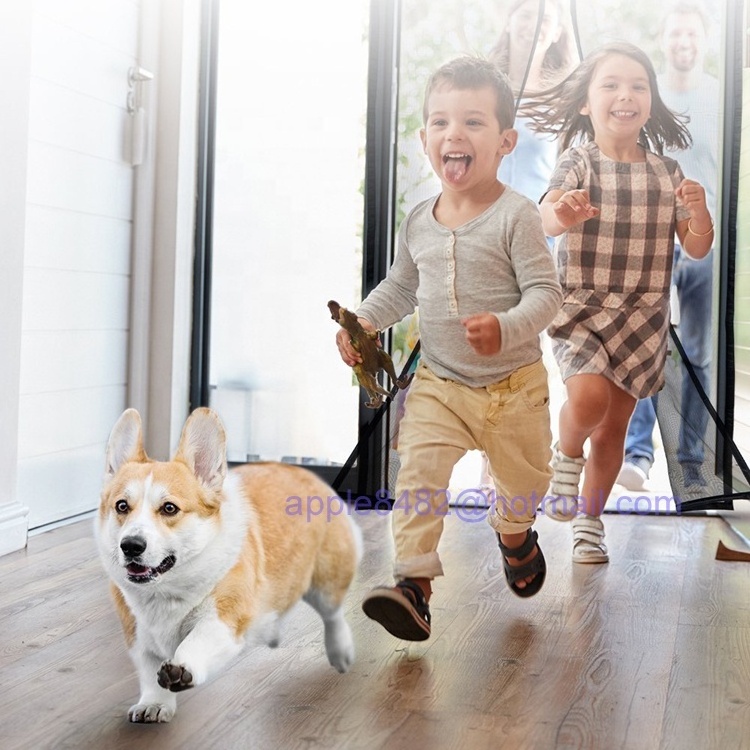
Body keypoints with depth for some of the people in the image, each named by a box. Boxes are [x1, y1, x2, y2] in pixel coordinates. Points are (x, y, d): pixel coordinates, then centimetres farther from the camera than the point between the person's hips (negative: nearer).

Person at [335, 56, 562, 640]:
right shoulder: (419, 222, 1)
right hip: (438, 383, 3)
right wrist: (364, 320, 1)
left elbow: (546, 291, -20)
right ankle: (414, 585, -14)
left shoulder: (516, 215, -16)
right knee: (419, 473, -16)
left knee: (524, 479, 16)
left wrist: (506, 328, -37)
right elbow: (401, 285, 16)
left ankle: (513, 533, 51)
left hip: (513, 384, -2)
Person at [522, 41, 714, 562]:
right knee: (589, 397, -26)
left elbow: (697, 248, 4)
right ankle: (566, 457, 7)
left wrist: (699, 211, -17)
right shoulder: (579, 162, -6)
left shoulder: (666, 172, 5)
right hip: (581, 306, -3)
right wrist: (562, 213, -49)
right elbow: (547, 217, -25)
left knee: (615, 425, 9)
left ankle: (589, 521, 27)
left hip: (643, 315, 4)